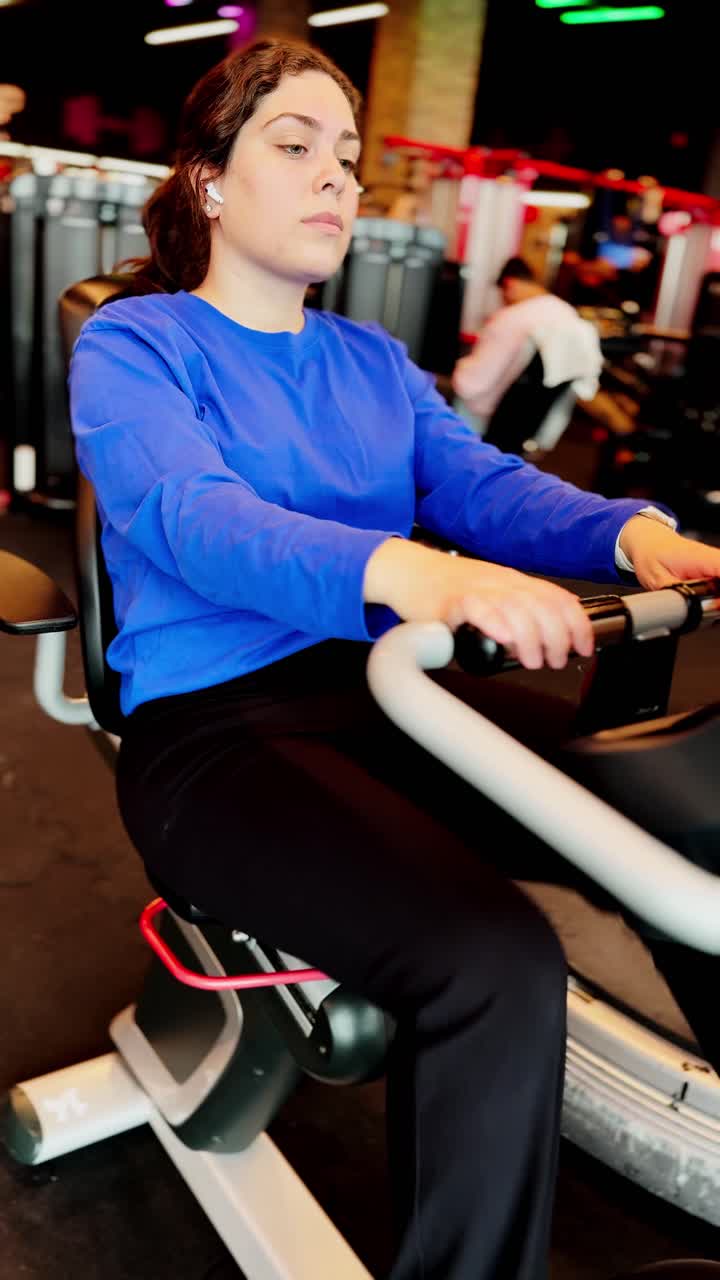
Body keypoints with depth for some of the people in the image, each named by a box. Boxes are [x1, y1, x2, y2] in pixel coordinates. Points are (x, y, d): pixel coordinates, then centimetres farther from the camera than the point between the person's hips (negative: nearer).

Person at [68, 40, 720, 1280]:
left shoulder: (374, 362, 19)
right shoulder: (132, 344, 1)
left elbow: (485, 483, 4)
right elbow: (192, 517, -19)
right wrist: (404, 572, -38)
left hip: (381, 690, 6)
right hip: (210, 722, -5)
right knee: (493, 964, -29)